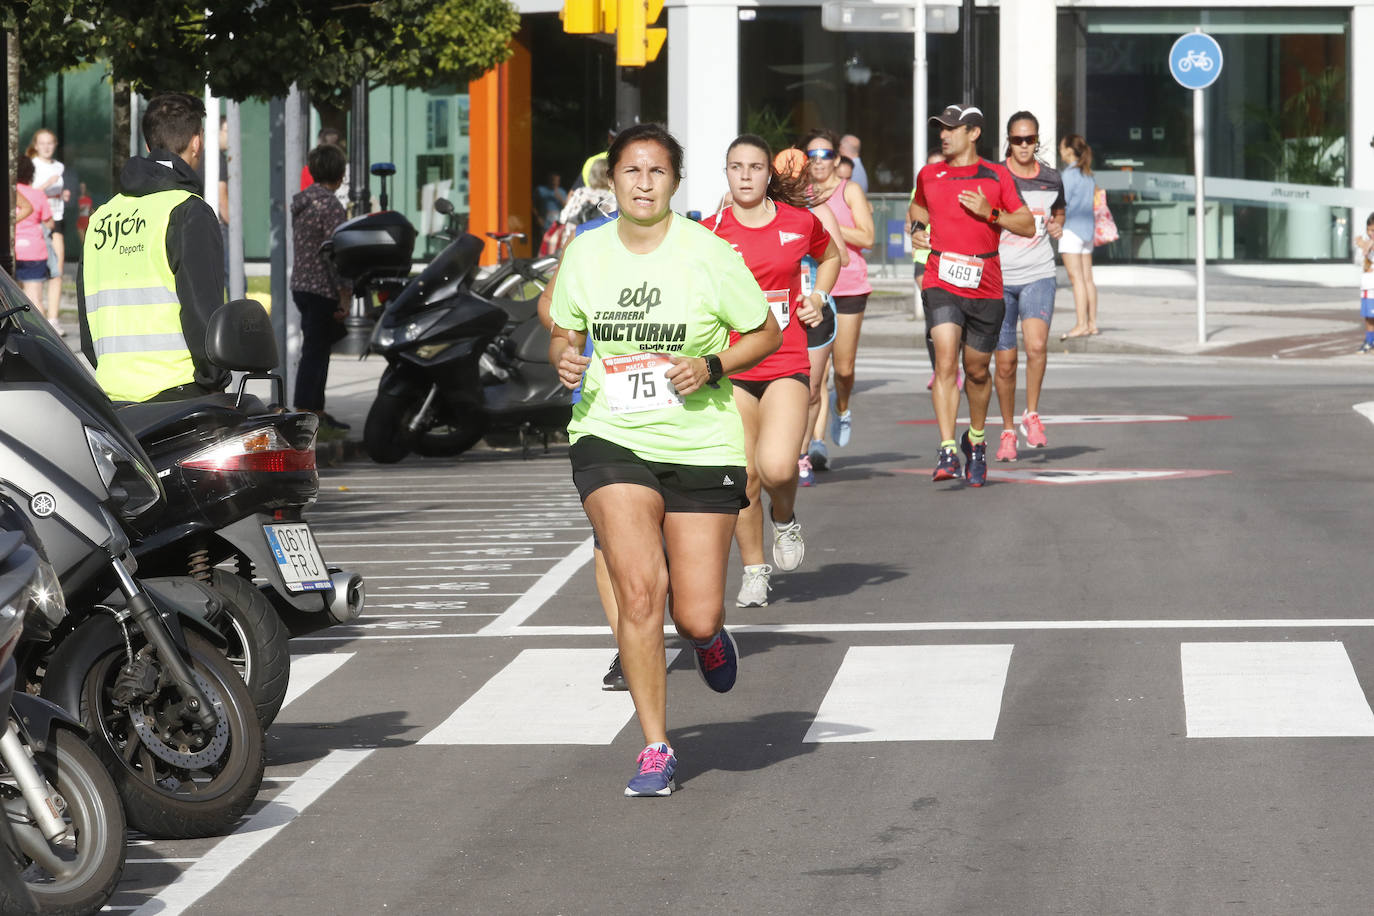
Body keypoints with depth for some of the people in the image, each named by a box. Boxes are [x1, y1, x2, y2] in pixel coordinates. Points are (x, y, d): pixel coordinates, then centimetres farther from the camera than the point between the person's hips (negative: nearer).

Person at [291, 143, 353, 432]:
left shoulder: (300, 201, 12)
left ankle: (316, 411, 21)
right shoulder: (330, 205, -16)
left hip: (300, 286, 9)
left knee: (317, 349, 16)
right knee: (315, 351, -6)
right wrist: (345, 296, -17)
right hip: (323, 290, -9)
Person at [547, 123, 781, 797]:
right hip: (611, 438, 1)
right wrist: (564, 359, -6)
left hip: (701, 445, -1)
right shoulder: (585, 252, 2)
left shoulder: (708, 254, -7)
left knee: (696, 617, -3)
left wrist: (711, 366, -14)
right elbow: (563, 332, 16)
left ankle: (708, 634, 38)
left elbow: (767, 334, 2)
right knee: (637, 589, -16)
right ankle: (655, 749, -3)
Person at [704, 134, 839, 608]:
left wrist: (817, 297, 9)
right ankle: (754, 571, 20)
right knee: (744, 478, 1)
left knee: (776, 467, -20)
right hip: (731, 368, 1)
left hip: (786, 365, 0)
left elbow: (831, 256, 24)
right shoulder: (711, 231, -1)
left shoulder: (799, 222, 3)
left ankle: (785, 519, 14)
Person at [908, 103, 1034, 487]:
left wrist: (990, 214, -12)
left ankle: (975, 441, 35)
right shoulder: (928, 175, 10)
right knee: (945, 361, -18)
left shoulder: (997, 176, 3)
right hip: (941, 283, 0)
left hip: (985, 287, 0)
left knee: (976, 370, 11)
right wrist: (918, 231, 11)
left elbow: (1028, 226, 3)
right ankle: (947, 450, -24)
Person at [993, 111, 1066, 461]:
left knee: (1036, 346, -22)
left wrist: (1057, 226, 2)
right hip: (998, 277, -1)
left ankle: (1032, 415, -3)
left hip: (1038, 276, 1)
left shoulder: (1051, 179, 5)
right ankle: (1007, 430, 19)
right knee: (1005, 361, 2)